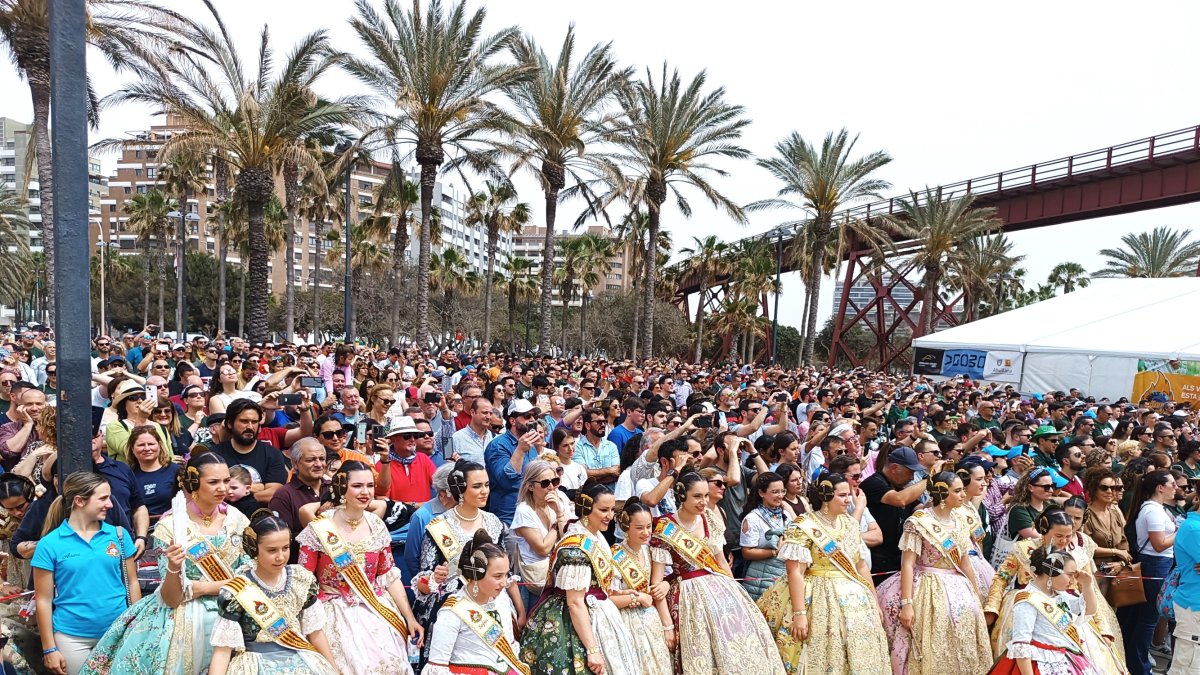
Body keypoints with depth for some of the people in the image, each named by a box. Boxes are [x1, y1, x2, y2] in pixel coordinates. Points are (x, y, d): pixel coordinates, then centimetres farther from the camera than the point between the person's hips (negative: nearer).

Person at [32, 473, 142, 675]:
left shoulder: (119, 535, 1)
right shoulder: (50, 544, -5)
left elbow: (132, 584, 6)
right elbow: (44, 600, -3)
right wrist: (49, 648, -3)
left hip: (118, 632, 2)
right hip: (72, 637, -2)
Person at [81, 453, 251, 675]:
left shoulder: (235, 518, -1)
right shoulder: (170, 527, -9)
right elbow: (171, 599, -10)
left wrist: (203, 587, -7)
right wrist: (174, 568, -29)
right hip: (186, 618, -1)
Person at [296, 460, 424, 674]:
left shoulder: (377, 526, 3)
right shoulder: (319, 530, -9)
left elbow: (390, 576, 8)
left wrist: (410, 618, 5)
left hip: (376, 609, 3)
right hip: (336, 612, -3)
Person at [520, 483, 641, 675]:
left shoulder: (596, 535, 3)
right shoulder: (576, 547, -25)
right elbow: (575, 603, -26)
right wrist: (592, 649, -27)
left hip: (597, 616, 9)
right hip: (576, 623, -9)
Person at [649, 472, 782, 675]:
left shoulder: (710, 521, 4)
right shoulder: (665, 529, -12)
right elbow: (657, 578, -11)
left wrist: (735, 592, 13)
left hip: (720, 587, 5)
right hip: (690, 594, -5)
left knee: (741, 637, -2)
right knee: (703, 652, -8)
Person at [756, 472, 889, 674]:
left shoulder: (850, 523, 9)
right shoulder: (803, 527, -13)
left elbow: (861, 565, 15)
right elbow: (795, 573, -17)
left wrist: (874, 602, 14)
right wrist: (799, 614, -22)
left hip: (854, 601, 7)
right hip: (818, 601, -6)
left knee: (858, 657, 10)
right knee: (823, 656, -2)